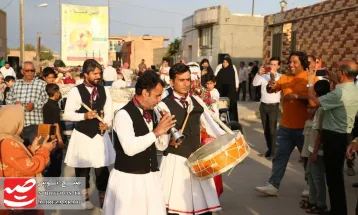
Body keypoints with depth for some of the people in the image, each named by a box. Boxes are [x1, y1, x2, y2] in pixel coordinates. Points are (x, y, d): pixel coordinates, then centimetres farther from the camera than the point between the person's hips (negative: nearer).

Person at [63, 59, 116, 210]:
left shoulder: (104, 91, 5)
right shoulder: (75, 91, -8)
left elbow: (109, 112, 4)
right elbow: (67, 114, -9)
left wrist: (106, 123, -15)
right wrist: (84, 115, -23)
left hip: (100, 134, 3)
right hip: (82, 135, -2)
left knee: (102, 169, 7)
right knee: (82, 168, 11)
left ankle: (103, 198, 22)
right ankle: (84, 197, 30)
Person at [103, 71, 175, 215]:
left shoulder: (152, 113, 8)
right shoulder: (124, 114, -16)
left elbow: (161, 146, 11)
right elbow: (130, 148, -27)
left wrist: (165, 130, -8)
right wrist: (156, 132, -24)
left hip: (151, 176, 7)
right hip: (128, 178, -6)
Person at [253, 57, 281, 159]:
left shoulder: (280, 77, -3)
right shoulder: (264, 75, 5)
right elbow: (254, 83, -7)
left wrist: (274, 75, -28)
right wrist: (259, 74, -22)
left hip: (273, 106, -4)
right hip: (263, 105, 4)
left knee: (272, 130, -6)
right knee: (266, 130, 12)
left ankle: (273, 152, 1)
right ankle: (269, 149, 25)